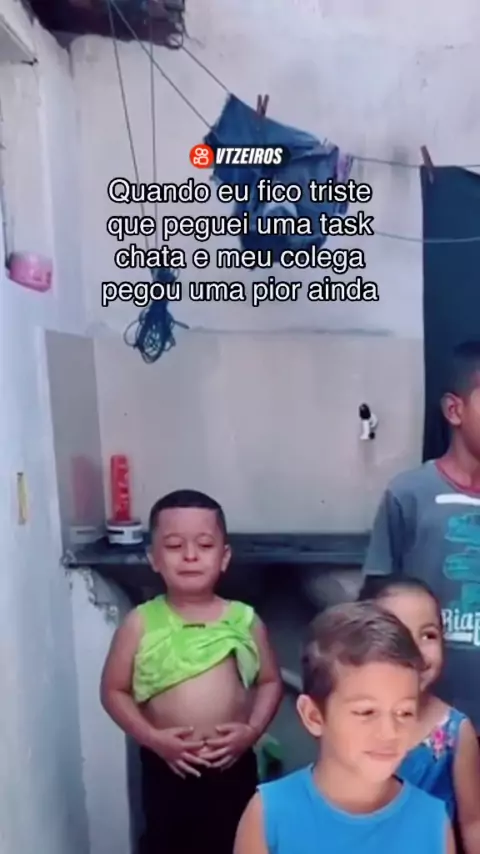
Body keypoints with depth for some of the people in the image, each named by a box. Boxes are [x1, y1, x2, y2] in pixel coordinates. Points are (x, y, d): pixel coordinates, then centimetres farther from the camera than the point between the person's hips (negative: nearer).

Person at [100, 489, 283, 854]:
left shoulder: (245, 621, -6)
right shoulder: (141, 624, -9)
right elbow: (114, 690, -4)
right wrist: (152, 737, -14)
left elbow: (270, 681, 3)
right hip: (167, 765, 0)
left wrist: (252, 729, -12)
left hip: (233, 764, 1)